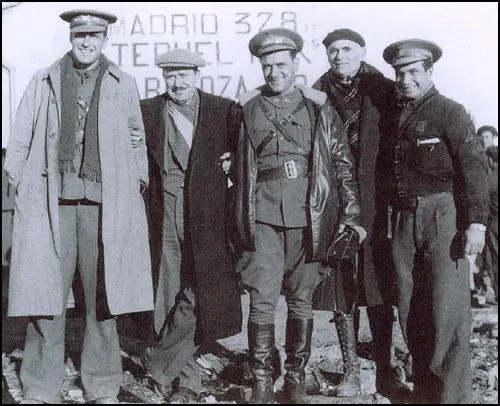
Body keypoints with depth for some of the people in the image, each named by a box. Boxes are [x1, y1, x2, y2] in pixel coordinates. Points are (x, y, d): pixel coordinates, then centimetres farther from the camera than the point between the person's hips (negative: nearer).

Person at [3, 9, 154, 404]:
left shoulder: (123, 84, 12)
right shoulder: (44, 82, 13)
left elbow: (138, 139, 16)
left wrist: (138, 181, 6)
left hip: (104, 200, 0)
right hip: (51, 199, 0)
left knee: (102, 295, 3)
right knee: (45, 291, 0)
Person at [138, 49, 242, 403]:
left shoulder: (224, 110, 5)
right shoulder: (146, 112, 7)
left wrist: (231, 167, -5)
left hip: (207, 217, -1)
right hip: (165, 217, 1)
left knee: (200, 295, -7)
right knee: (173, 295, 5)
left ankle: (159, 361, 12)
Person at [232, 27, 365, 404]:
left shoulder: (318, 107, 5)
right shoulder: (247, 108, 8)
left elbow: (343, 161, 5)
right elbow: (240, 163, 17)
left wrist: (352, 214, 1)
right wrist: (241, 221, 13)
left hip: (307, 217, 0)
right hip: (263, 217, 0)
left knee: (301, 301, 7)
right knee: (262, 301, -4)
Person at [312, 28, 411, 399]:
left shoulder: (384, 91, 4)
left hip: (375, 206, -1)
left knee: (380, 292, 4)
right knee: (342, 292, 6)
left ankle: (386, 373, 15)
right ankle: (351, 371, 18)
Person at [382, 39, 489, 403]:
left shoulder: (450, 112, -3)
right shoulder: (394, 115, 13)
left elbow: (475, 167, -10)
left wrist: (477, 223, -17)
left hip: (443, 214, -5)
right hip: (404, 219, 6)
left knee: (448, 309, -5)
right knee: (410, 308, 10)